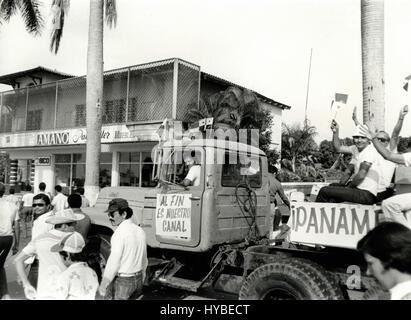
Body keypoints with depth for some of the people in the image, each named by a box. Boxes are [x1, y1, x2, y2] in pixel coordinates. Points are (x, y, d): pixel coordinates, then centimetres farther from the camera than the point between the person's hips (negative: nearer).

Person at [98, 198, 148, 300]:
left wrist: (103, 284, -13)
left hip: (122, 281, -7)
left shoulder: (120, 233, -19)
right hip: (137, 279, 8)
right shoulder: (140, 231, 5)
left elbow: (114, 262, -21)